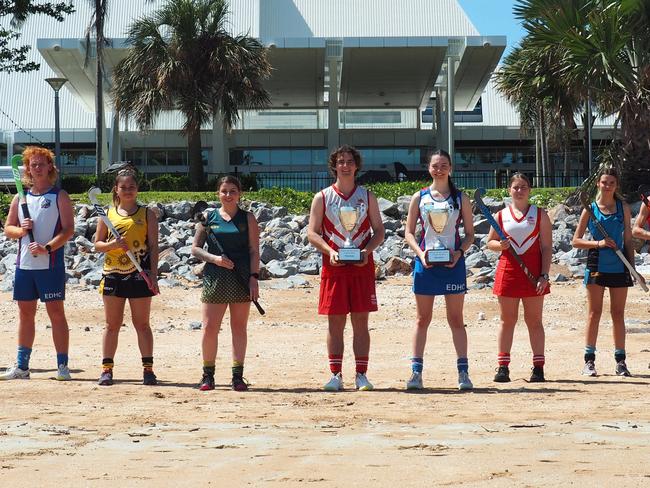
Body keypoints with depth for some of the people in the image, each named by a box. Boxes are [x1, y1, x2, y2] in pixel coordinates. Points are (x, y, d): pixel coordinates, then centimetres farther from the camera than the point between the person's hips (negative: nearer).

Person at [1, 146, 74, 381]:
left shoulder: (59, 196, -1)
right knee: (25, 313, 9)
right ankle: (21, 366, 15)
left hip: (51, 265, -5)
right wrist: (21, 230, -7)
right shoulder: (20, 197, 13)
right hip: (24, 264, 5)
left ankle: (62, 366, -1)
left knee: (56, 313, -4)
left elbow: (68, 229, -8)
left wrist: (47, 248, -21)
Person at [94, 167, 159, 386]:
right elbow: (97, 244, 10)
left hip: (139, 274, -2)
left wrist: (153, 275, -7)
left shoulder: (147, 214, 4)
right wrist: (112, 244, -12)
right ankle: (107, 369, 9)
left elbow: (154, 246, 1)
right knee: (112, 324, 5)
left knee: (142, 324, 3)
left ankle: (148, 369, 7)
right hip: (113, 273, 2)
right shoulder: (108, 214, 8)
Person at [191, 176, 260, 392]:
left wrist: (254, 278, -7)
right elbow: (195, 248, 7)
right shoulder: (208, 218, 7)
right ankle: (208, 375, 9)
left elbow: (254, 251, 3)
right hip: (214, 278, 0)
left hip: (241, 279, 0)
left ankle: (238, 376, 9)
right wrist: (214, 258, -10)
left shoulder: (247, 218, 6)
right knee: (209, 328, -3)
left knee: (239, 327, 4)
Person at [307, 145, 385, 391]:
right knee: (335, 322, 1)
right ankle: (335, 375, 5)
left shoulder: (367, 197, 8)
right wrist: (329, 251, -15)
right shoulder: (322, 198, 5)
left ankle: (361, 375, 4)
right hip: (334, 266, -1)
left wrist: (367, 251, -11)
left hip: (362, 266, 1)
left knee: (360, 321, 1)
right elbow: (312, 233, 2)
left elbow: (379, 230, 7)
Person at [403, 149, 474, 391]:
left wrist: (459, 252, -13)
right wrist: (420, 253, -12)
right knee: (422, 318, 4)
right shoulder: (419, 197, 6)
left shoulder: (460, 198, 5)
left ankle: (463, 372, 4)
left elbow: (470, 234, 6)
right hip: (425, 262, 1)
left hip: (452, 262, 0)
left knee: (456, 319, 2)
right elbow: (409, 232, 5)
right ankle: (416, 372, 6)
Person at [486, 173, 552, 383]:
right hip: (508, 270, 1)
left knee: (534, 320, 2)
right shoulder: (501, 216, 8)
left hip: (533, 271, -1)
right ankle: (503, 366, 7)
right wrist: (500, 245, -10)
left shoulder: (540, 215, 4)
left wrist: (544, 275, -10)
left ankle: (538, 367, 5)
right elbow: (489, 242, 14)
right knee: (507, 320, 4)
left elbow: (547, 247, 0)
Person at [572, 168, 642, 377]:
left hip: (619, 266, 2)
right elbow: (576, 241, 1)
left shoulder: (623, 208, 6)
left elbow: (628, 240, 9)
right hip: (596, 264, -2)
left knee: (618, 314, 6)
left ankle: (620, 360, 11)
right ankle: (589, 361, 4)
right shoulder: (590, 208, 1)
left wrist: (632, 266, 2)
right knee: (594, 313, 0)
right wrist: (598, 243, -13)